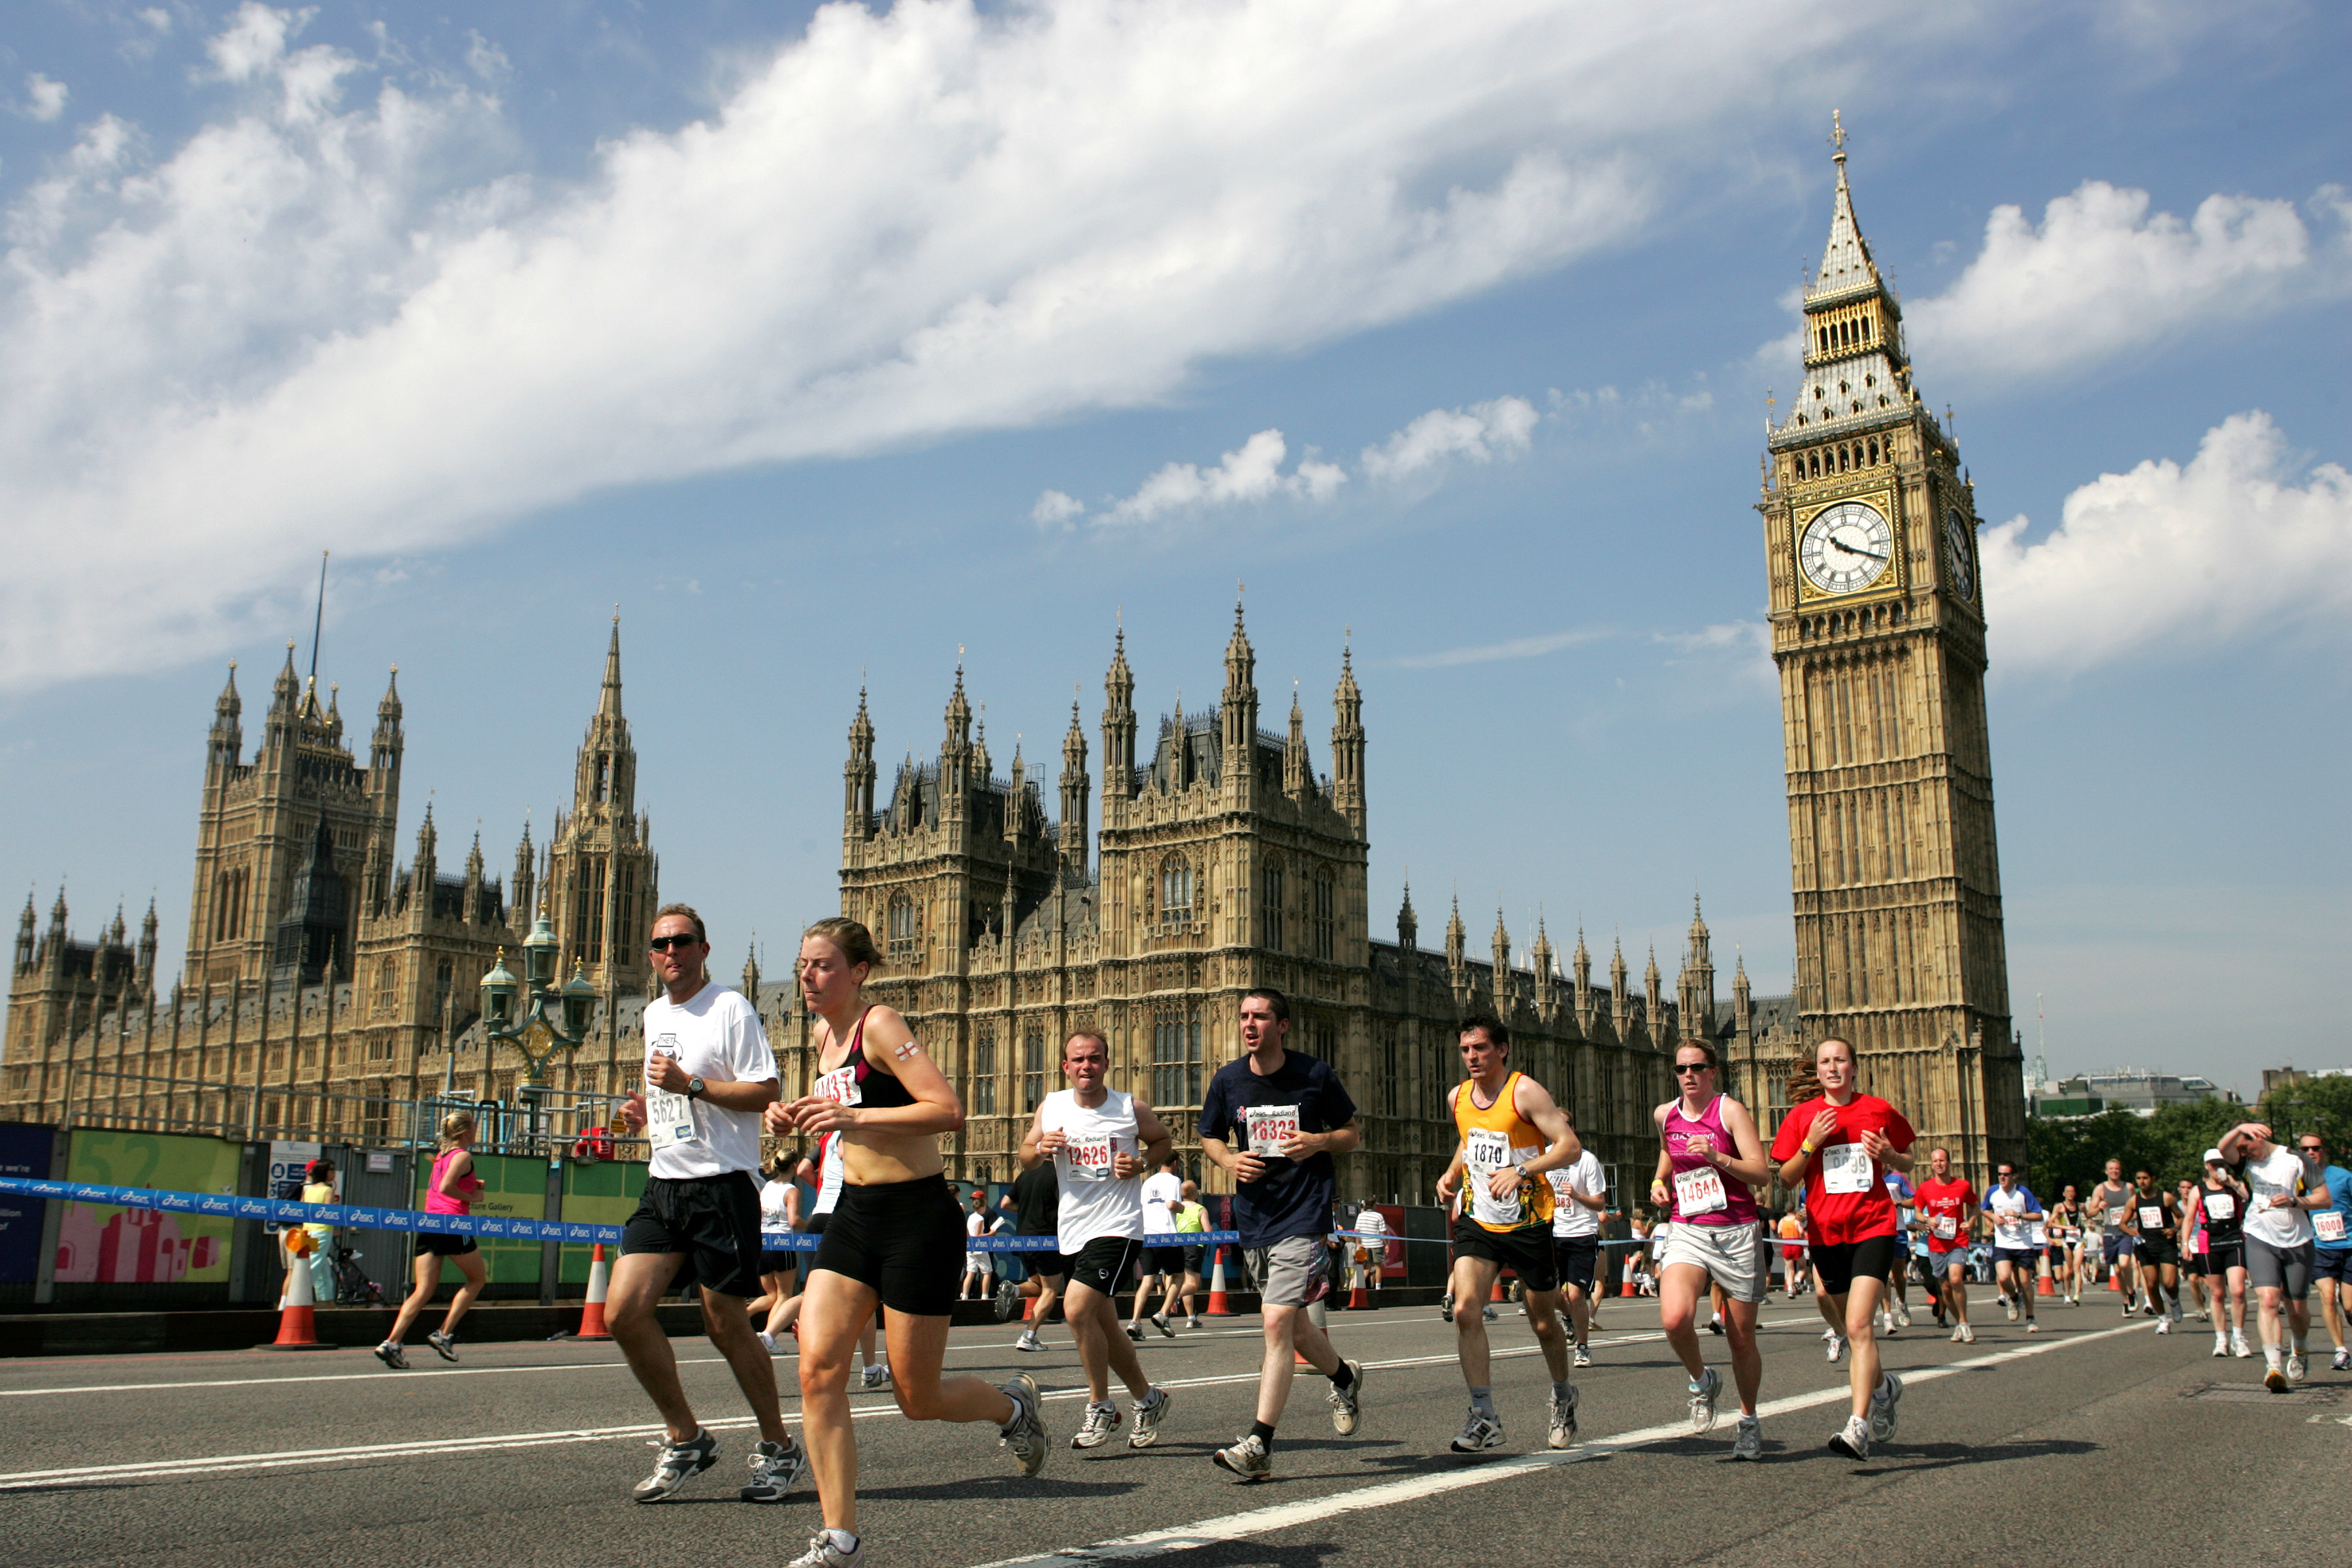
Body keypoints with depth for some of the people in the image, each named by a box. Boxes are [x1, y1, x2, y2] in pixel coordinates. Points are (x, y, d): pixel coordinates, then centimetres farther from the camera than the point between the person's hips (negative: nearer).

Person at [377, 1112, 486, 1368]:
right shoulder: (463, 1156, -6)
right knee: (477, 1278, 12)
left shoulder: (441, 1156, 20)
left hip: (428, 1223, 7)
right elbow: (446, 1187, -20)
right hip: (452, 1225, -7)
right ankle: (444, 1334, 5)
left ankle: (392, 1342, -13)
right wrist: (470, 1197, -6)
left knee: (423, 1291, 3)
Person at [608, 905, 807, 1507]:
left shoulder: (731, 1008, -7)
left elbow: (765, 1092, -14)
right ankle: (686, 1440, 12)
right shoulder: (654, 1014, 17)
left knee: (726, 1326, 0)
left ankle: (779, 1449, 19)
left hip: (721, 1185, -7)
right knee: (623, 1311, -5)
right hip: (664, 1185, 7)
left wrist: (690, 1084, -20)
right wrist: (644, 1109, 10)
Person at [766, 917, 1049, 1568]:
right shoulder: (823, 1034, 10)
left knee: (918, 1399, 2)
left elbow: (949, 1110, -25)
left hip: (918, 1218, -7)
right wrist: (797, 1119, 10)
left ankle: (1014, 1405, 34)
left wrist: (855, 1115, -30)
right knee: (818, 1368, -8)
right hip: (854, 1212, 8)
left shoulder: (880, 1024, -15)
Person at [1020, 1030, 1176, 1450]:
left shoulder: (1132, 1108, -3)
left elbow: (1164, 1141, 11)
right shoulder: (1050, 1107, 5)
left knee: (1077, 1309, -20)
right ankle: (1147, 1400, 33)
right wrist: (1041, 1148, -8)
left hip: (1119, 1226, -5)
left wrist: (1141, 1164, -9)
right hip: (1073, 1231, 5)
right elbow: (1025, 1158, 14)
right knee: (1104, 1327, 12)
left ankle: (1099, 1407, -4)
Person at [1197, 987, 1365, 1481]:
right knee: (1293, 1327, 17)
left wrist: (1319, 1141, -13)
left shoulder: (1316, 1075, -4)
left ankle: (1259, 1444, -12)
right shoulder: (1227, 1080, 3)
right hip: (1253, 1216, 5)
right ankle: (1345, 1377, 46)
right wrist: (1229, 1159, -7)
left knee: (1277, 1321, -16)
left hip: (1303, 1215, -5)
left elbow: (1353, 1133, 7)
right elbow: (1209, 1139, 15)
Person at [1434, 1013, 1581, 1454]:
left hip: (1528, 1223, -4)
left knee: (1544, 1322, 10)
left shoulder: (1525, 1092, -13)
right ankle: (1484, 1418, -12)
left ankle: (1563, 1394, 39)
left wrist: (1521, 1171, -31)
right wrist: (1451, 1173, 8)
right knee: (1466, 1309, -17)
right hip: (1477, 1222, 4)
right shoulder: (1458, 1097, 6)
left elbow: (1570, 1146, -19)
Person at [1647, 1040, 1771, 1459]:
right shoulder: (1664, 1115, 7)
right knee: (1674, 1319, -24)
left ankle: (1749, 1420, 31)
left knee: (1742, 1338, 6)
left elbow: (1762, 1173, -15)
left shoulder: (1730, 1111, -6)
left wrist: (1717, 1158, -29)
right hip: (1688, 1232, 2)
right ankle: (1702, 1381, 7)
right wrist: (1659, 1181, 11)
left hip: (1738, 1234, -2)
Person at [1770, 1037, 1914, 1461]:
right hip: (1826, 1231, 3)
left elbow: (1907, 1163, 17)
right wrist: (1810, 1144, -11)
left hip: (1873, 1226, -3)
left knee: (1858, 1326, -17)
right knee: (1853, 1326, 15)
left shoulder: (1879, 1110, 3)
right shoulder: (1803, 1116, 4)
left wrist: (1889, 1155, -6)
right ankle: (1883, 1386, 45)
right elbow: (1786, 1179, 5)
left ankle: (1859, 1426, -20)